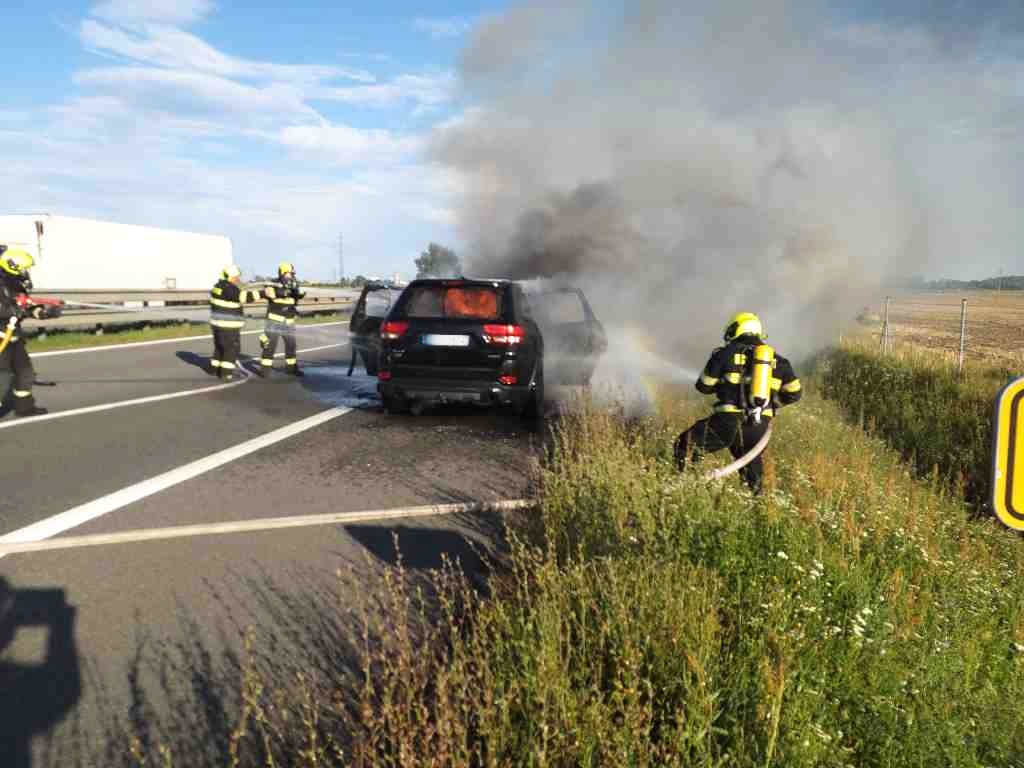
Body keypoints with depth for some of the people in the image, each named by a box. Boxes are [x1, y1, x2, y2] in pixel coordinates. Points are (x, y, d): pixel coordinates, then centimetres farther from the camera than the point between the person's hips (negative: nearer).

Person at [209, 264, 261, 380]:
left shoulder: (218, 286, 10)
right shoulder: (229, 289, -21)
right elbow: (245, 296, -32)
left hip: (218, 323, 10)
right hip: (228, 325, -10)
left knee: (220, 347, 18)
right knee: (232, 349, -1)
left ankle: (219, 370, 27)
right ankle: (226, 373, 0)